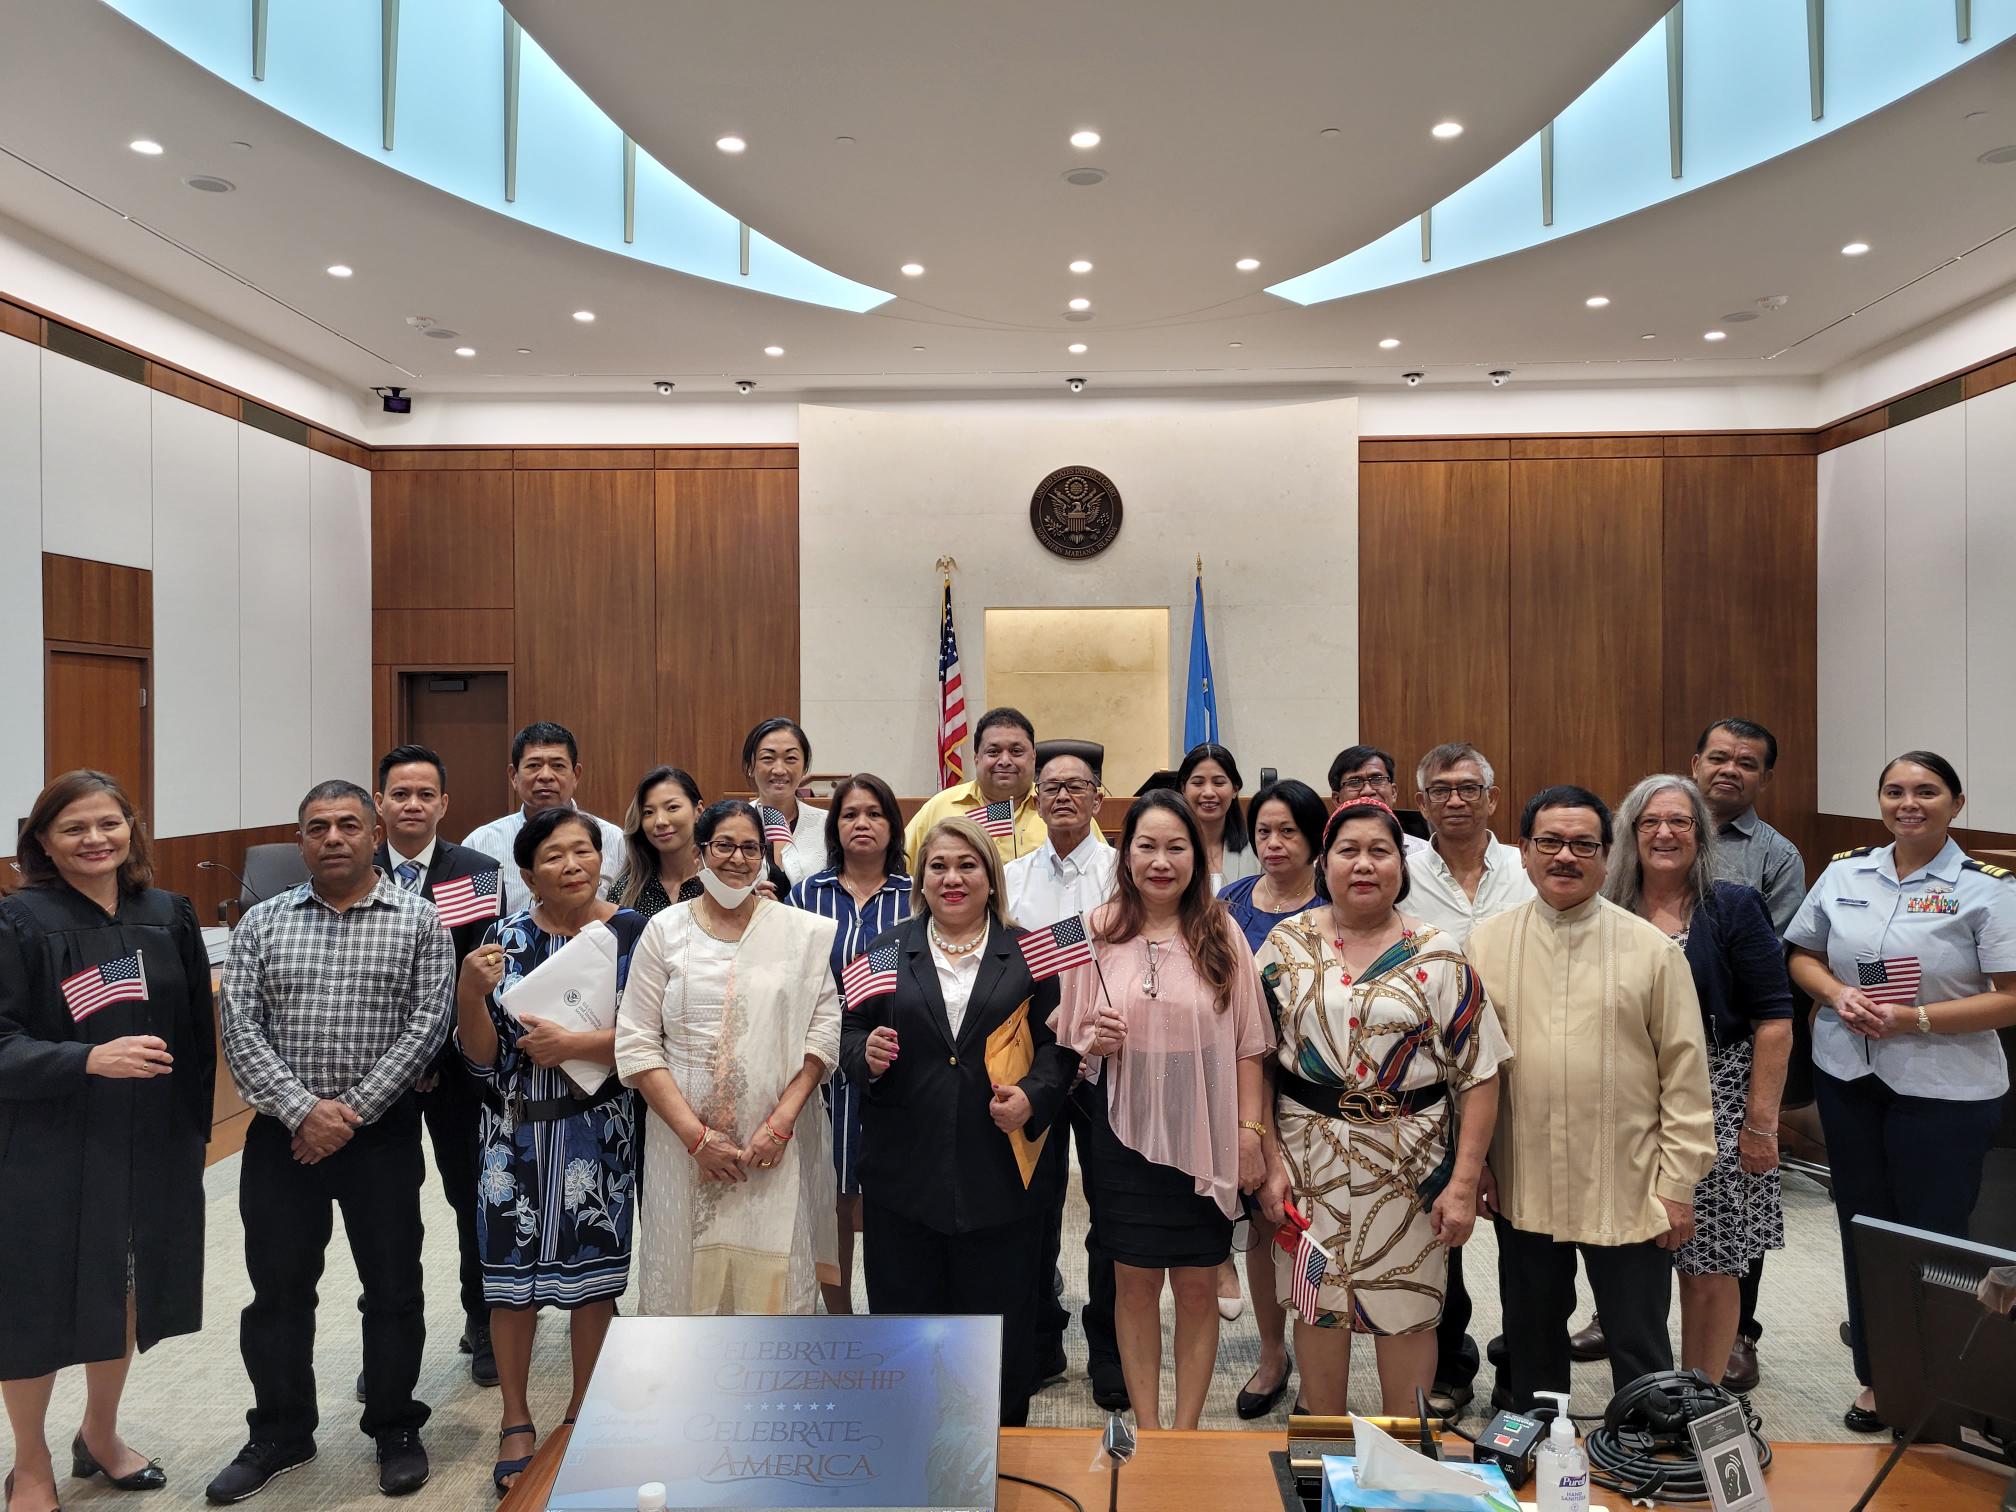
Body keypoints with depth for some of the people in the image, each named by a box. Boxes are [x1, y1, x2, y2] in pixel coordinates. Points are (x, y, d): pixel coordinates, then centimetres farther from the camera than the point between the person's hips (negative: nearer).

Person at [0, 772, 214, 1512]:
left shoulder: (169, 914, 1)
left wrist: (194, 1132, 7)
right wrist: (90, 1059, -28)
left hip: (150, 1147, 4)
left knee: (123, 1291, 17)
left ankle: (100, 1433, 41)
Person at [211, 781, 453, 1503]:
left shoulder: (419, 920, -3)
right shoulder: (262, 923, 4)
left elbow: (425, 1025, -8)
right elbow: (240, 1027, -3)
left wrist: (354, 1112, -14)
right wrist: (302, 1110, -14)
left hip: (382, 1133, -2)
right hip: (282, 1133, 2)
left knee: (393, 1287, 8)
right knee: (278, 1288, 13)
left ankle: (395, 1428, 27)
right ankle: (280, 1434, 32)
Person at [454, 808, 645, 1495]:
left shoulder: (631, 933, -5)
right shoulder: (506, 937, -2)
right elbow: (481, 1057, -2)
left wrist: (573, 1045, -19)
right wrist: (472, 991, -20)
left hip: (598, 1132, -1)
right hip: (517, 1130, 1)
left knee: (592, 1274, 10)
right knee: (510, 1275, 9)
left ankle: (581, 1412, 32)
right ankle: (515, 1422, 30)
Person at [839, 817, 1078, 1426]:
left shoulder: (1028, 954, 5)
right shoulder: (888, 950, 9)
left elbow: (1057, 1044, 4)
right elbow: (852, 1032, 10)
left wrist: (1033, 1097, -12)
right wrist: (867, 1055, -11)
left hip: (999, 1168, -1)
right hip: (905, 1166, 1)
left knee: (1001, 1316, 8)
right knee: (904, 1308, 9)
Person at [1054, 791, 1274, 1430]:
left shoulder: (1221, 933, -2)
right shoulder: (1098, 931, -1)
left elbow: (1247, 1041, 0)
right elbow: (1072, 1036, 7)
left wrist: (1251, 1130, -4)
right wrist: (1094, 1044, -14)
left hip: (1205, 1134, 0)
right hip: (1124, 1132, 0)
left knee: (1198, 1285, 9)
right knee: (1136, 1281, 10)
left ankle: (1186, 1429, 26)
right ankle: (1146, 1429, 26)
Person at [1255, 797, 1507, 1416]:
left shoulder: (1438, 958, -4)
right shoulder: (1286, 944, 0)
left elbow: (1478, 1074, -4)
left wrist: (1463, 1185, -8)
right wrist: (1270, 1160, -7)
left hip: (1410, 1163, -1)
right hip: (1309, 1156, 1)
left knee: (1407, 1310, 9)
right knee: (1316, 1302, 11)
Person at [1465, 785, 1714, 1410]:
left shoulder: (1652, 949, -4)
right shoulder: (1486, 945, 0)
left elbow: (1685, 1072, -2)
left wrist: (1678, 1183, -4)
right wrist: (1474, 1161, 2)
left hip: (1629, 1193, -2)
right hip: (1521, 1191, 2)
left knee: (1639, 1349, 10)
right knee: (1532, 1346, 18)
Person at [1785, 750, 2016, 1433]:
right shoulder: (1845, 872, 5)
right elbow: (1803, 956, 12)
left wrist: (1915, 1019, -19)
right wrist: (1838, 995, -8)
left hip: (1945, 1090, -4)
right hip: (1848, 1078, 4)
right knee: (1862, 1228, 13)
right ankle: (1876, 1375, 29)